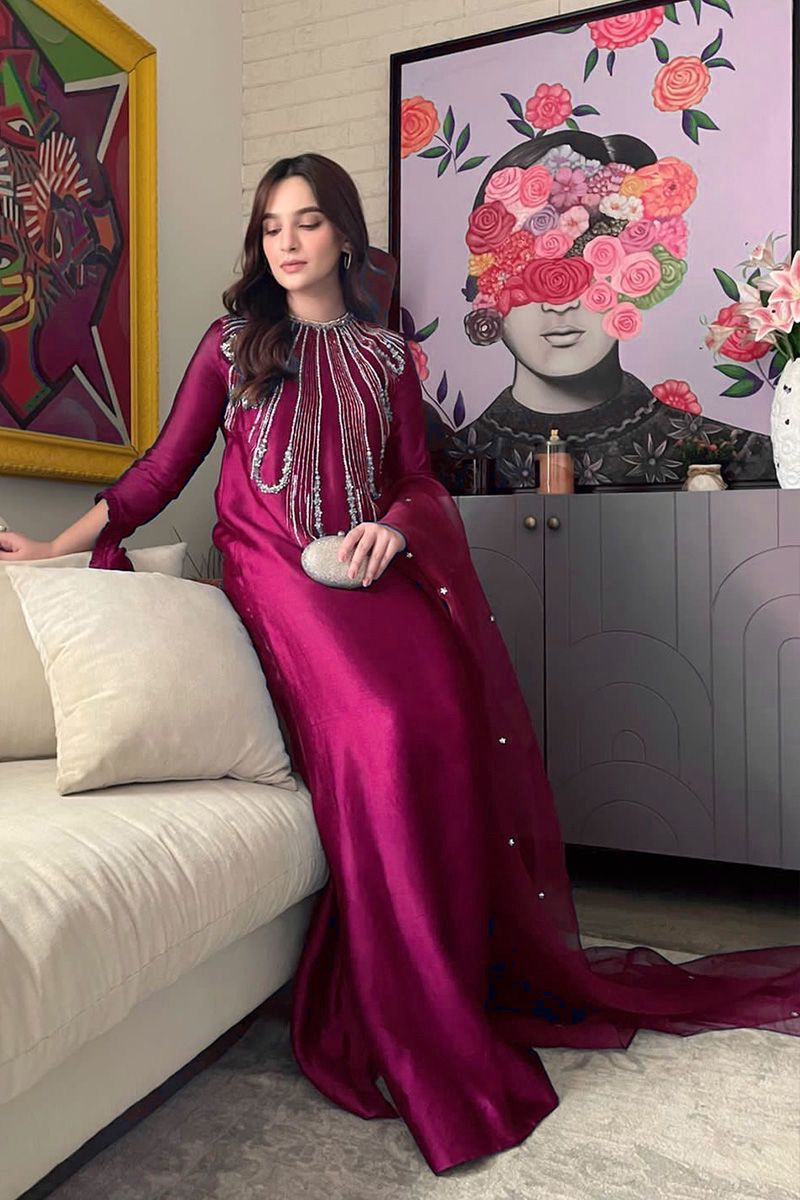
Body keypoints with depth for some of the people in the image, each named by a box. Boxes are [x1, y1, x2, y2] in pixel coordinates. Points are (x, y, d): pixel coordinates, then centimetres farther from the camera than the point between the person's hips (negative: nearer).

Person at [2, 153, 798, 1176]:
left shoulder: (384, 352, 17)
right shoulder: (234, 341, 11)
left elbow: (417, 477, 13)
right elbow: (164, 466, 8)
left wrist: (393, 527, -10)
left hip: (374, 568, 3)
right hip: (277, 572, -3)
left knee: (457, 723, -22)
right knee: (381, 731, -27)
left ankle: (492, 970, -2)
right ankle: (420, 1041, -13)